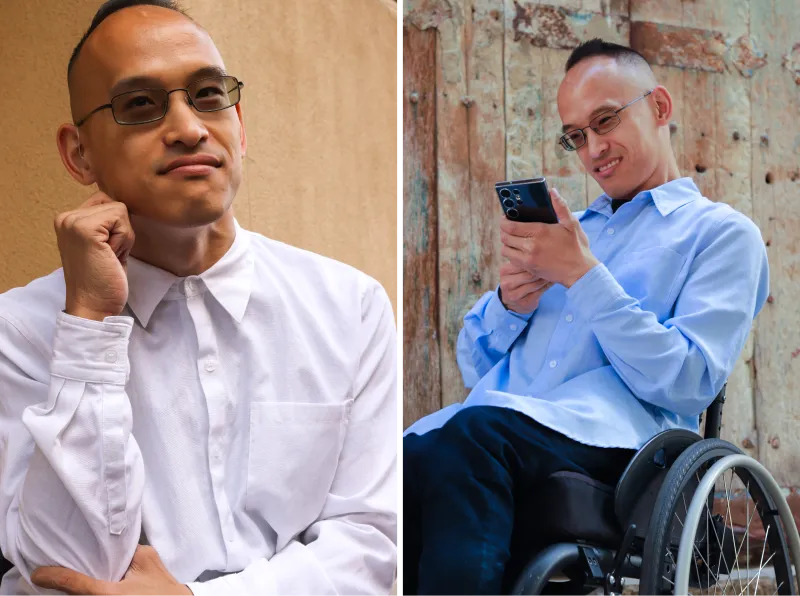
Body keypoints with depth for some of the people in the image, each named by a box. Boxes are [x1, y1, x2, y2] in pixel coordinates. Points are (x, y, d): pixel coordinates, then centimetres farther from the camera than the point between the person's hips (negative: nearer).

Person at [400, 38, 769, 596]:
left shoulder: (723, 232, 14)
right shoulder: (569, 229, 33)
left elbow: (690, 382, -3)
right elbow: (475, 366, 29)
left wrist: (583, 274, -7)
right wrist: (508, 305, 7)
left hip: (613, 434, -5)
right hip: (493, 417, 6)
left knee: (469, 436, -39)